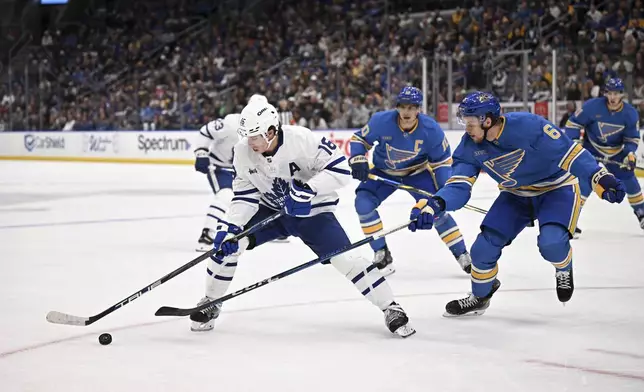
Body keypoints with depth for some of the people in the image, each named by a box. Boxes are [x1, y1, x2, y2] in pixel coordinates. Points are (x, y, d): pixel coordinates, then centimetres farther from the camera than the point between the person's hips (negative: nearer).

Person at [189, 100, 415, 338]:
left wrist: (308, 190, -38)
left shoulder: (301, 139, -30)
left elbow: (340, 169, -29)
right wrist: (229, 227, -20)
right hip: (271, 209, 4)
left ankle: (391, 309, -2)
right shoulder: (243, 152, -15)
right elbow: (245, 195, -8)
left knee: (345, 258, -18)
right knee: (227, 242, -13)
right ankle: (210, 304, 8)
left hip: (312, 211, -4)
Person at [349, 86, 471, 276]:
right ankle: (381, 254, -6)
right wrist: (358, 160, -28)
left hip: (417, 172, -1)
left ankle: (462, 255, 1)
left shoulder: (431, 129, -25)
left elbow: (442, 160, -12)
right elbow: (359, 139, -11)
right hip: (383, 172, 1)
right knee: (363, 203, -19)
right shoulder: (381, 121, -28)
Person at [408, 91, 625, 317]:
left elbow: (570, 153, -32)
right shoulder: (470, 146, -16)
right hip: (517, 194, 5)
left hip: (557, 188, -5)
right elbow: (459, 186, -20)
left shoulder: (528, 126, -33)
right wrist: (434, 205, -40)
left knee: (551, 242, -30)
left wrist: (602, 179, -42)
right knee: (484, 246, -2)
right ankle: (480, 297, 27)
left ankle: (564, 270, 8)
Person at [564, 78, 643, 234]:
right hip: (591, 148, -3)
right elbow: (574, 122, -14)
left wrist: (630, 154, -22)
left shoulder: (630, 113, -16)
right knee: (585, 180, -18)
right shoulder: (593, 106, -24)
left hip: (616, 151, 3)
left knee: (629, 179, 5)